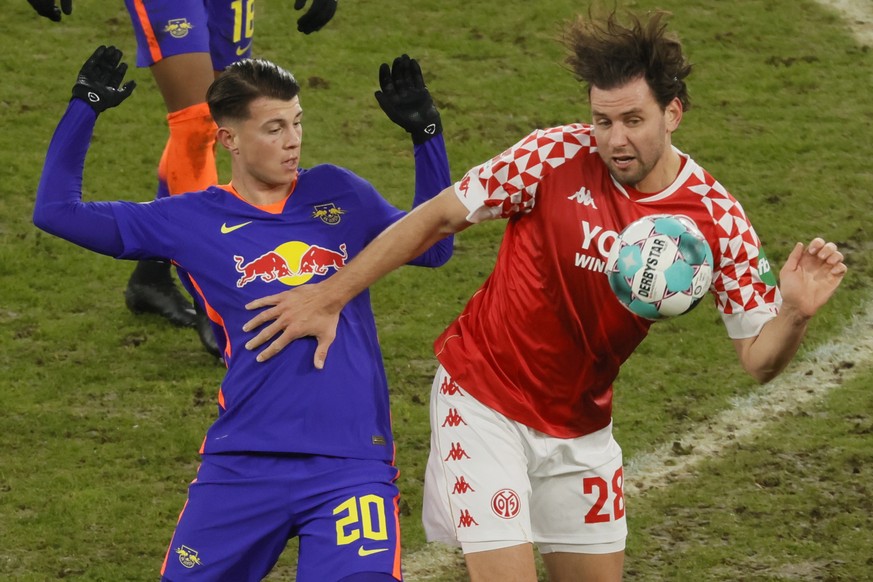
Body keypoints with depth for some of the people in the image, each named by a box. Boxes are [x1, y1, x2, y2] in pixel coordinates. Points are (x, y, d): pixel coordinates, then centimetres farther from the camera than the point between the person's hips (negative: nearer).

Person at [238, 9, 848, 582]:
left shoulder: (715, 218, -11)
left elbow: (758, 358, -9)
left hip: (580, 426, 4)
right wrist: (329, 297, -5)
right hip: (483, 402, -4)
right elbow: (436, 218, -7)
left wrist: (796, 314, -32)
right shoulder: (557, 157, -18)